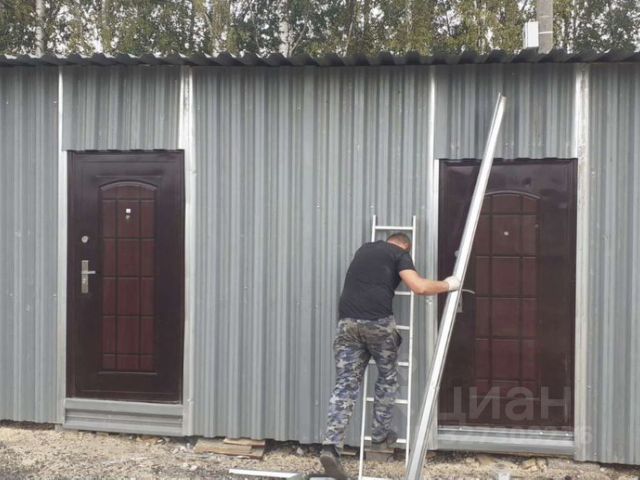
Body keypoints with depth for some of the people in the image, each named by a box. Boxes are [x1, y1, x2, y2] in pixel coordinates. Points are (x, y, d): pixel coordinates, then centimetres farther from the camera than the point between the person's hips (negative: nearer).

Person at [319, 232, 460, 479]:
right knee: (387, 378, 19)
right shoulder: (400, 254, 9)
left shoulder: (364, 249, 27)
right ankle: (380, 435, 26)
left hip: (347, 321, 4)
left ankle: (330, 447, -11)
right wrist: (448, 285, 9)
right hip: (378, 322, -4)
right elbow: (419, 287, -7)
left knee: (345, 385, 1)